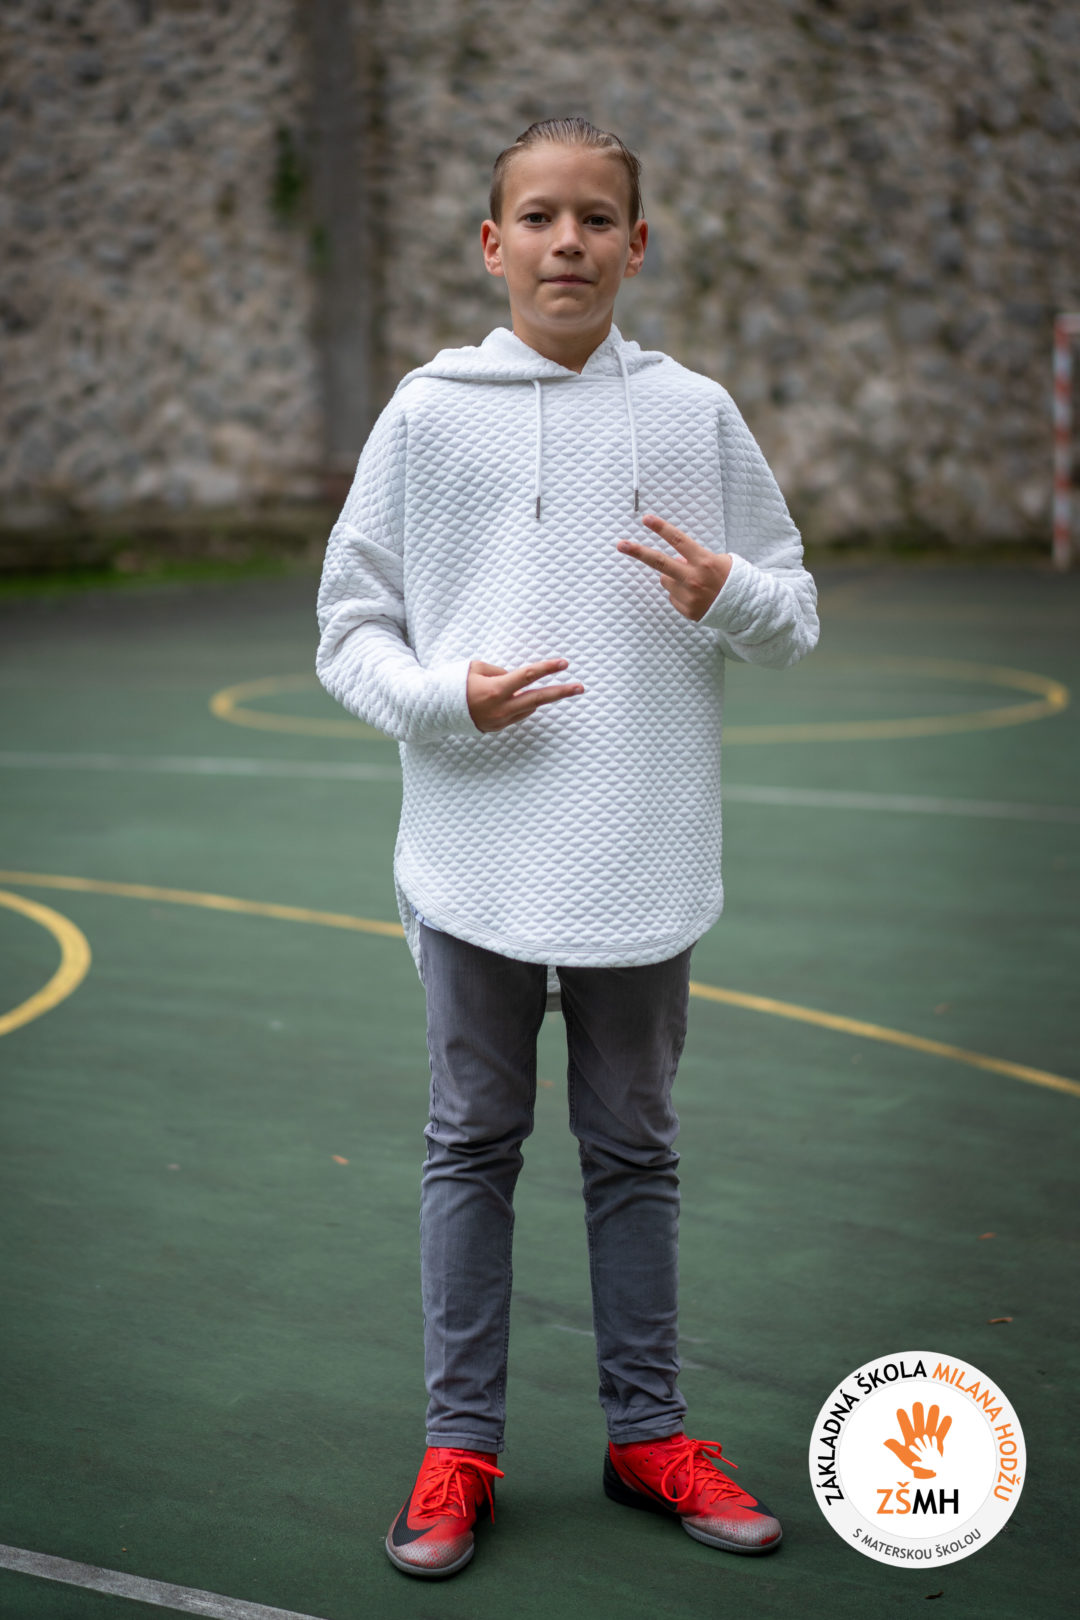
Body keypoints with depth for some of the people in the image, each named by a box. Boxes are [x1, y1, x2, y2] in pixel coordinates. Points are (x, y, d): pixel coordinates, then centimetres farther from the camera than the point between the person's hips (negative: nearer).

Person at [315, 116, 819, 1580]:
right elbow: (350, 630, 3)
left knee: (635, 1148, 12)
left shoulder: (696, 413, 4)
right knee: (474, 1146, 8)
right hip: (475, 858, -1)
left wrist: (731, 596, -12)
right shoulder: (428, 413, 0)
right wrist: (445, 696, -15)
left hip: (644, 862, 1)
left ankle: (648, 1430, 25)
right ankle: (461, 1444, 19)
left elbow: (796, 614, 9)